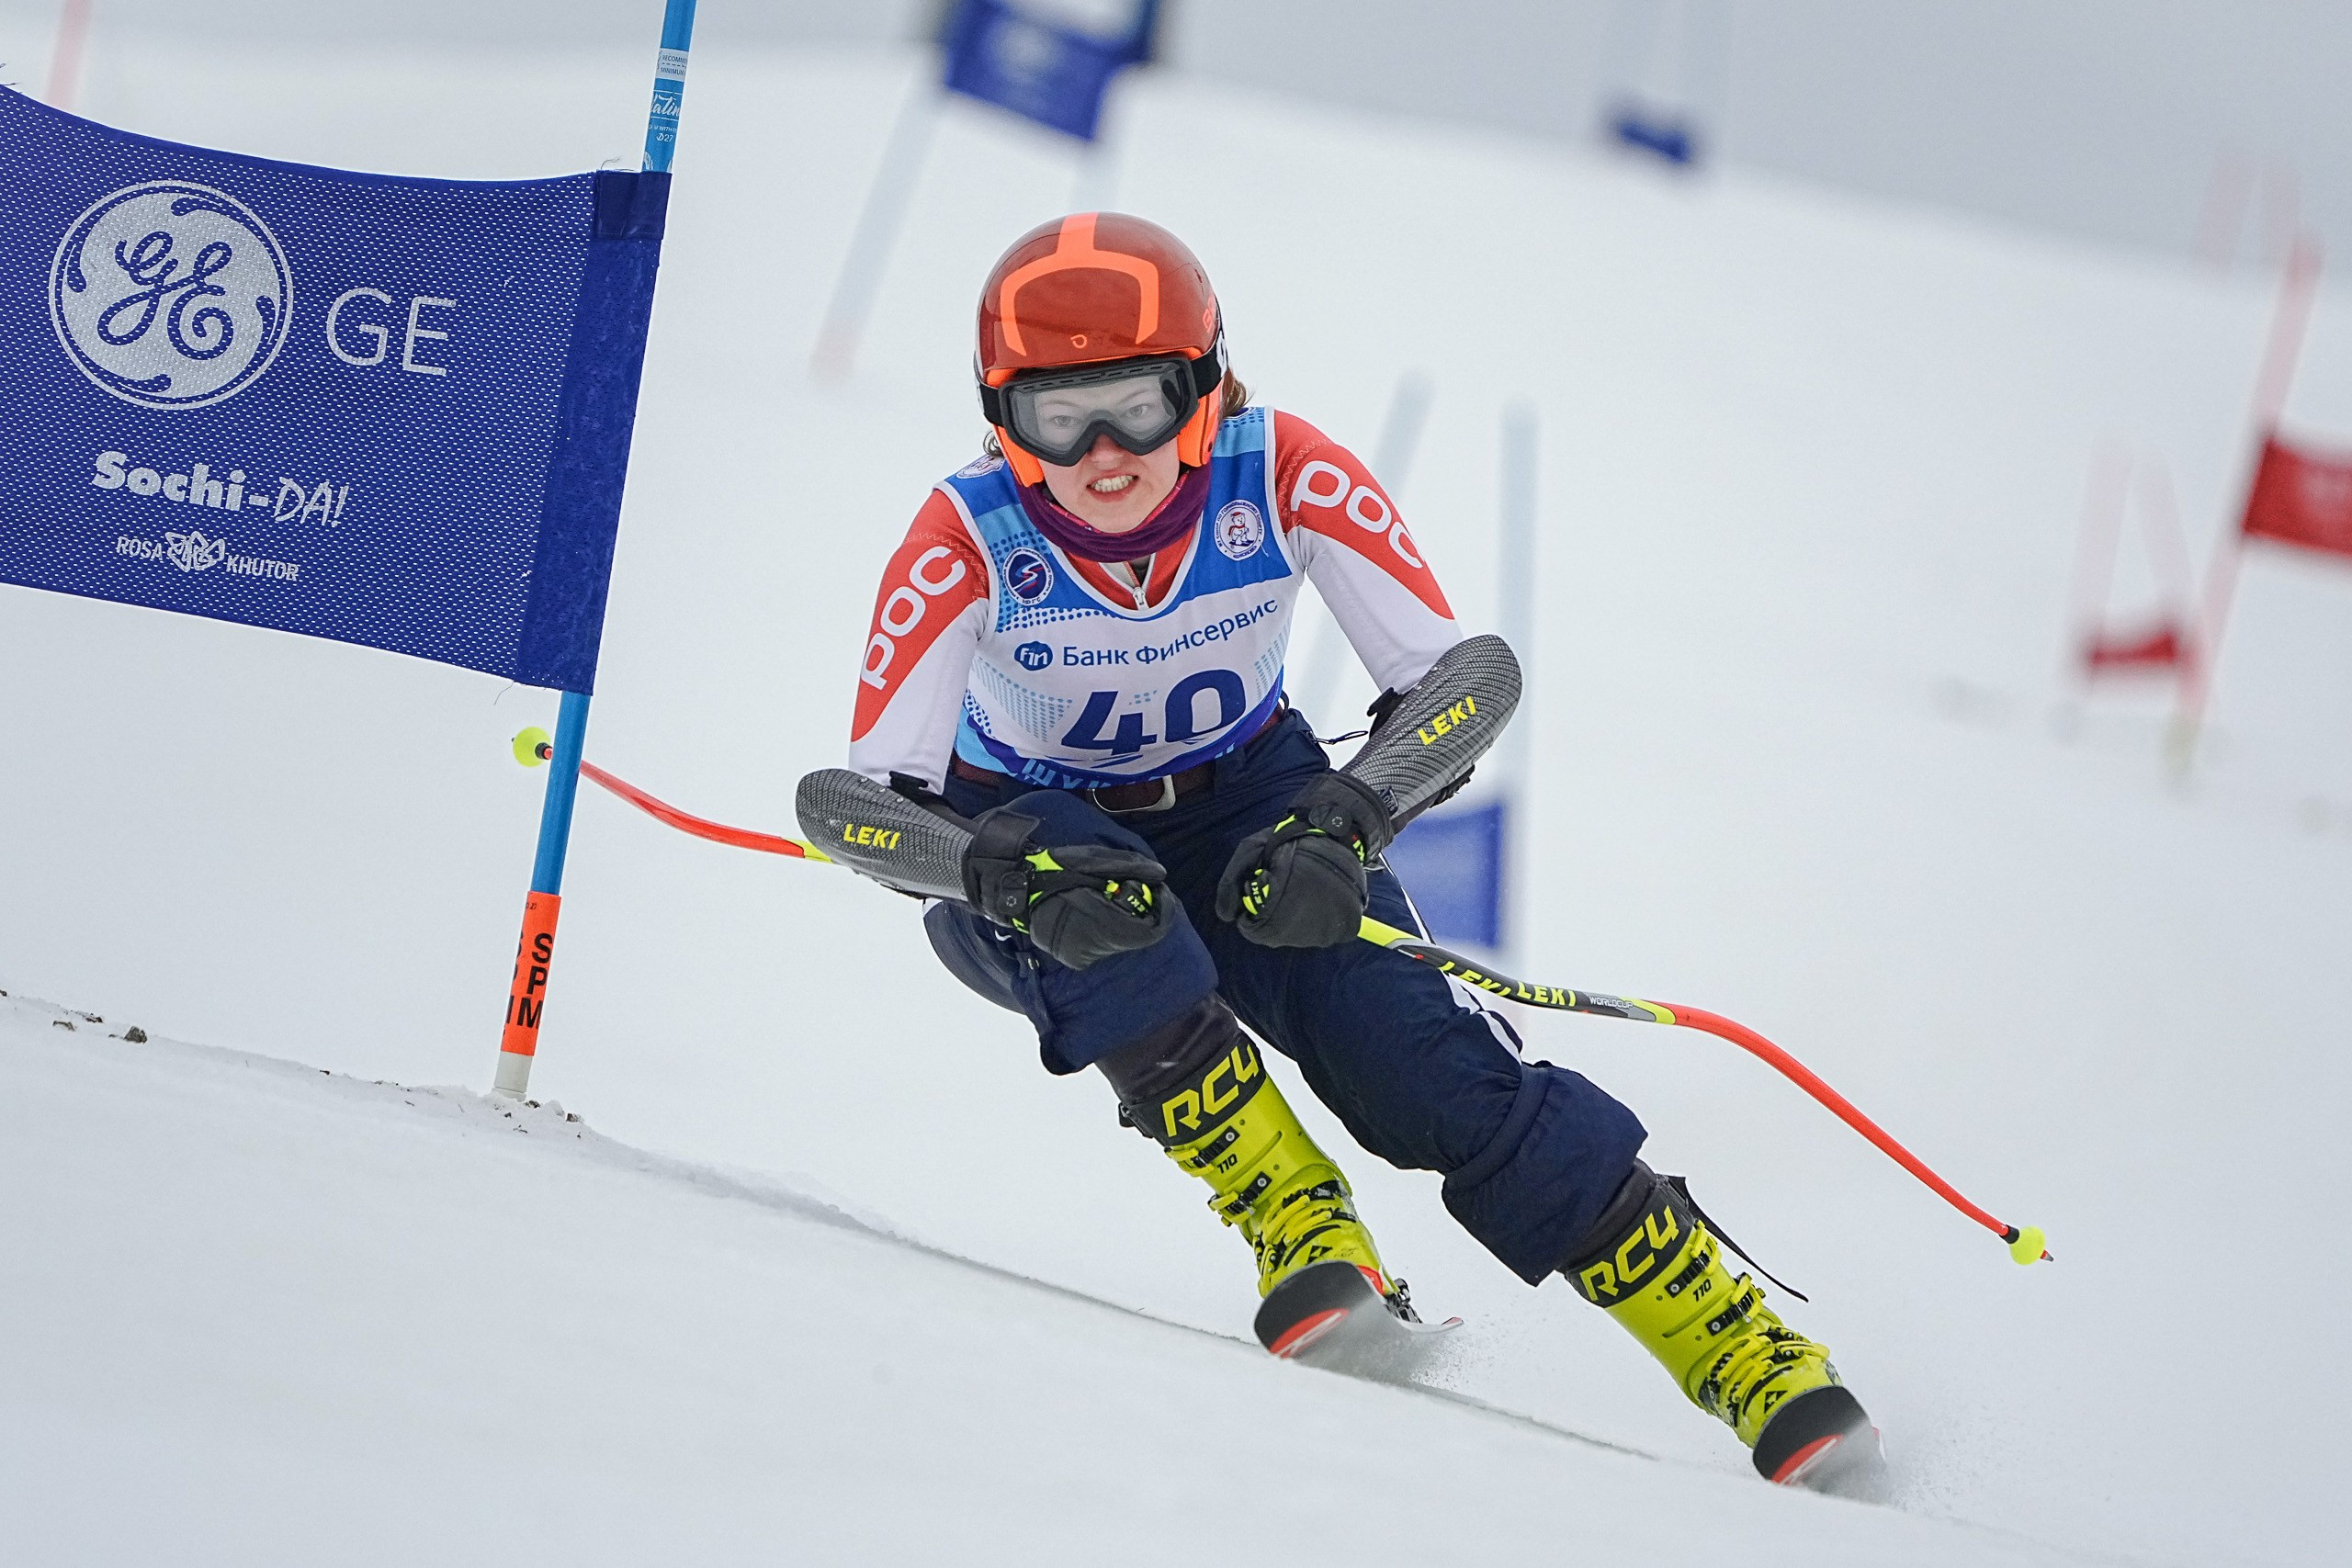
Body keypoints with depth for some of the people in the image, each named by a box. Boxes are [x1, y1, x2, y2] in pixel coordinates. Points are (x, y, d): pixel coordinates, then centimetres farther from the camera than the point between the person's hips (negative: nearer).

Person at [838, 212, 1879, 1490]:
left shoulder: (1284, 476, -25)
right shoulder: (968, 541, -28)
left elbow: (1463, 670, -23)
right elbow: (864, 799, -30)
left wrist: (1348, 819, -41)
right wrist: (1010, 870, -50)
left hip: (1243, 805, 0)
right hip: (1031, 836, 0)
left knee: (1421, 1061, -20)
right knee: (1104, 921, -37)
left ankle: (1746, 1353, -16)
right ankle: (1306, 1247, -30)